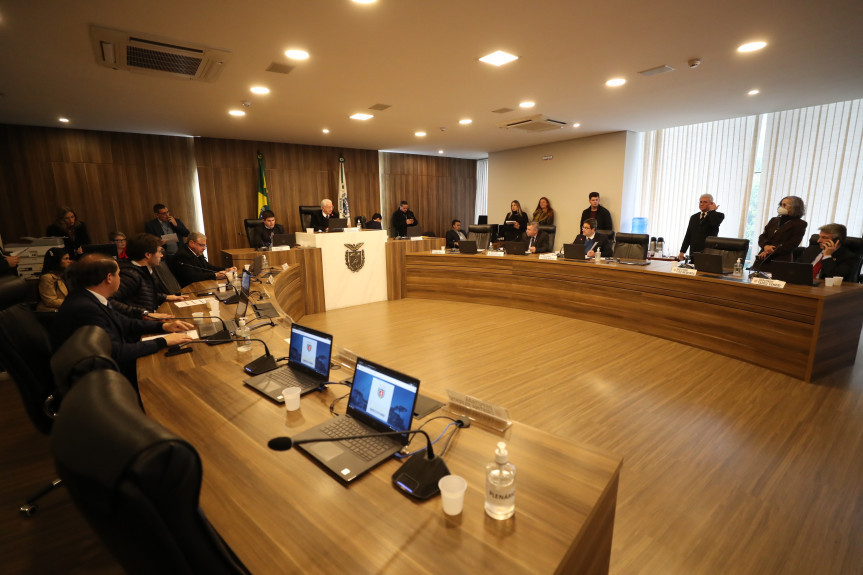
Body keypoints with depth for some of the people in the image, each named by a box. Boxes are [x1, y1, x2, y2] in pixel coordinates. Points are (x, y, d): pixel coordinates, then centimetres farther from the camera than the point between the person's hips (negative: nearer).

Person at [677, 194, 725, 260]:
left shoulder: (718, 215, 4)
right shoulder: (694, 217, 17)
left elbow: (715, 223, -21)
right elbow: (688, 236, 15)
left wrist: (712, 210, -4)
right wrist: (682, 251, 7)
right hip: (694, 252, 4)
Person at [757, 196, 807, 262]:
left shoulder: (799, 224, 5)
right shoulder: (774, 220, 20)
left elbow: (791, 244, -6)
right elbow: (762, 236, 12)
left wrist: (770, 252, -15)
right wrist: (765, 246, -10)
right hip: (764, 258, 4)